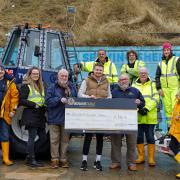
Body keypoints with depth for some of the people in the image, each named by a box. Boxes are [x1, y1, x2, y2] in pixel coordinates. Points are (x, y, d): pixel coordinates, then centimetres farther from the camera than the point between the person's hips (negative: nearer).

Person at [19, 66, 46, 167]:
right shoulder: (26, 86, -4)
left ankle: (29, 157, 18)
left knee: (43, 136, 8)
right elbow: (21, 100, -11)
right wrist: (34, 104, -17)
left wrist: (45, 106, 7)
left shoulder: (40, 86, 20)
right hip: (30, 115, -8)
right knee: (32, 137, -6)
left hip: (40, 115, 8)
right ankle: (31, 160, 4)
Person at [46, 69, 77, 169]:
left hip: (67, 118, 2)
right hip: (54, 118, -2)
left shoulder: (72, 88, 8)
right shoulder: (52, 88, 0)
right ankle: (54, 159, 11)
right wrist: (60, 100, -20)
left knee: (65, 140, 8)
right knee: (54, 140, 2)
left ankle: (63, 159, 18)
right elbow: (48, 101, -10)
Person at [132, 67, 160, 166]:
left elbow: (156, 98, -3)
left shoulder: (153, 84, 8)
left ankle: (151, 158, 8)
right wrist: (138, 109, -15)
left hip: (150, 116, -1)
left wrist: (147, 108, -15)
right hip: (138, 116, 2)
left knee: (150, 136, 0)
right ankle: (141, 156, 19)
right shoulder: (134, 85, 12)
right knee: (139, 136, 6)